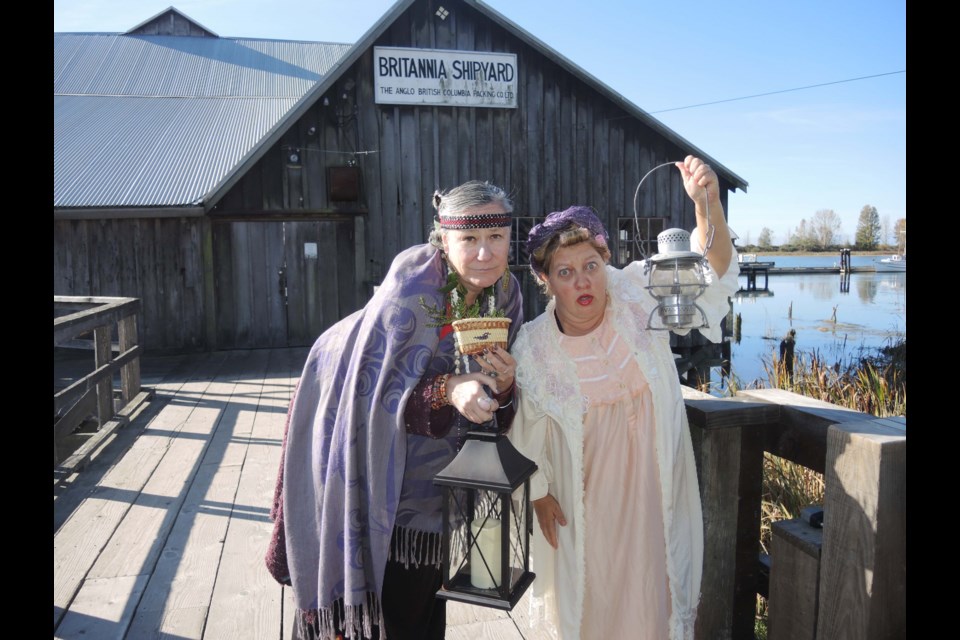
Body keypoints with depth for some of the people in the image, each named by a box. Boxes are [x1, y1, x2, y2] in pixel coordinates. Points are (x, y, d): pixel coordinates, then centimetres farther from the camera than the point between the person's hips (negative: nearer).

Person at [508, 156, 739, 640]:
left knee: (652, 599, 13)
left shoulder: (637, 295, -13)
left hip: (652, 488, 1)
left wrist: (707, 203, -34)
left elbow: (713, 271, -19)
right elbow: (527, 432, -1)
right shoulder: (532, 347, -14)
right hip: (581, 503, 0)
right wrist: (538, 492, 3)